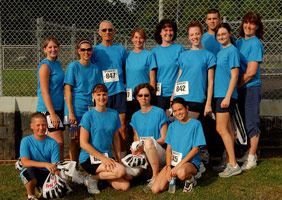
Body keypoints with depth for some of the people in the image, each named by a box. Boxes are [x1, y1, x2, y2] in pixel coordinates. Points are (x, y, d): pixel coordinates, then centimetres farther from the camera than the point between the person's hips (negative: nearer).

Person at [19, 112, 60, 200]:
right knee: (30, 169, -37)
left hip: (47, 174, 2)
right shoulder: (26, 141, -7)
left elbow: (55, 165, -8)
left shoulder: (53, 143, -2)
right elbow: (25, 163, -21)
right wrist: (45, 164, -34)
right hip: (30, 176, -2)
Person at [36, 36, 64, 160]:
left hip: (58, 107, 8)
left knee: (58, 143, 11)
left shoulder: (57, 64, 15)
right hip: (47, 109, -8)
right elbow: (44, 92, -16)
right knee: (59, 143, -11)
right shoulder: (45, 66, -11)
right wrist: (52, 114, -21)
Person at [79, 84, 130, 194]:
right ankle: (92, 178, -3)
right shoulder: (88, 115, -10)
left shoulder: (114, 114, 6)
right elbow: (83, 143, -12)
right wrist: (102, 158, -17)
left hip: (107, 157, 6)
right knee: (121, 171, -27)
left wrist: (119, 159, 5)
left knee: (125, 186, -9)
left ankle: (101, 174, 14)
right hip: (89, 157, -6)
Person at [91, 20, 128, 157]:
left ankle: (122, 156, 7)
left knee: (121, 126, -1)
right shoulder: (95, 51, 6)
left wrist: (121, 82, 8)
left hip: (119, 91, 1)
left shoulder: (121, 49, 10)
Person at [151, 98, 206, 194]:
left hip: (190, 162, -5)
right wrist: (168, 167, -9)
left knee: (181, 173, -42)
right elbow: (169, 148, 9)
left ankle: (190, 179, -6)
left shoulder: (195, 124, -3)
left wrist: (178, 166, -15)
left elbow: (196, 149, -9)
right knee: (155, 189, -15)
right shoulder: (172, 126, 13)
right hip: (173, 162, 5)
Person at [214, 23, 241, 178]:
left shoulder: (232, 50, -9)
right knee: (227, 129, 12)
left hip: (226, 94, -9)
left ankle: (233, 165, -6)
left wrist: (227, 96, -19)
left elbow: (234, 75, -14)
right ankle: (230, 162, 19)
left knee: (221, 129, -10)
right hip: (219, 94, 9)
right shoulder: (221, 52, 17)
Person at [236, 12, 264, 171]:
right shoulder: (240, 42, 13)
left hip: (252, 88, -8)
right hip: (241, 88, 8)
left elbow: (251, 72, -18)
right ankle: (251, 153, 27)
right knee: (247, 122, 15)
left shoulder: (255, 44, -12)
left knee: (252, 122, -2)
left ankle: (252, 159, 5)